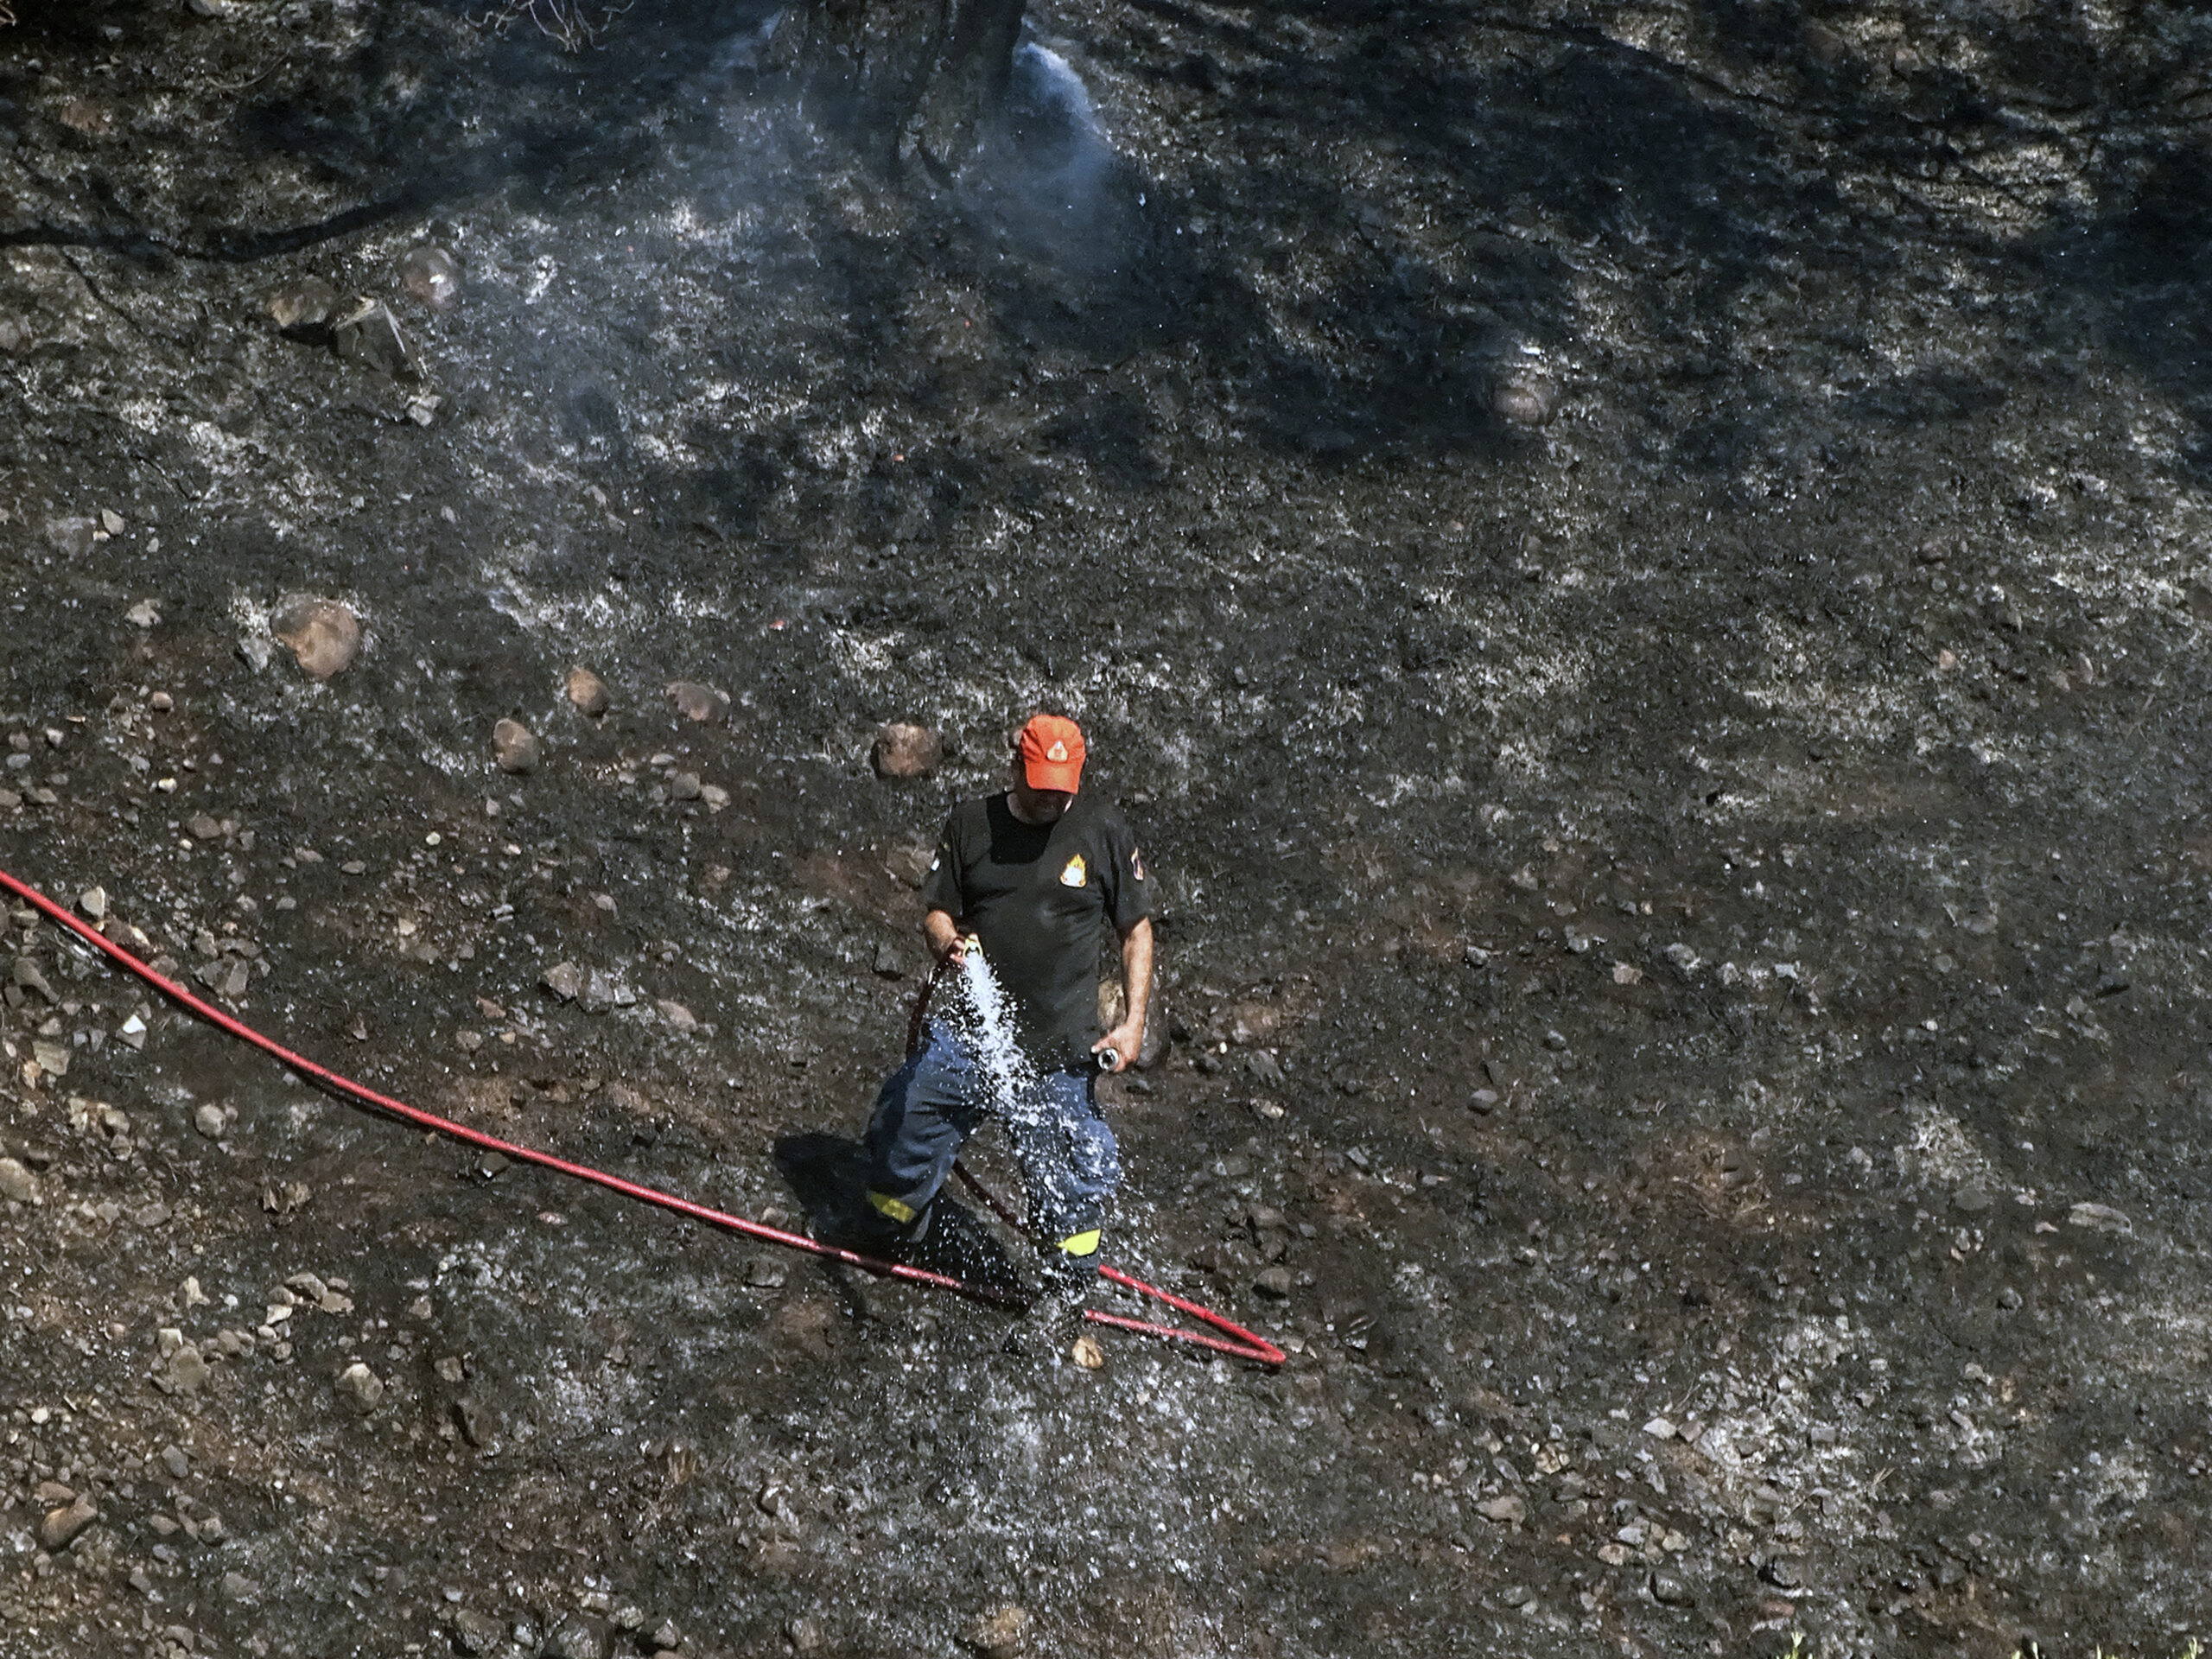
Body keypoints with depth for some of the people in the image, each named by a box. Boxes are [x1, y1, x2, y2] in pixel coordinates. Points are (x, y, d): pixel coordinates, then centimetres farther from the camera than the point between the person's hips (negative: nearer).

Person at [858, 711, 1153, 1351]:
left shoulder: (1103, 831, -4)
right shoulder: (971, 823, 0)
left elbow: (1137, 930, 2)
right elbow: (935, 909, 7)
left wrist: (1133, 1023, -6)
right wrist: (947, 942, -18)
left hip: (1056, 1045, -2)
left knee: (1064, 1172, 3)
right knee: (903, 1130, 9)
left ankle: (1066, 1287, 29)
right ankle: (890, 1241, 39)